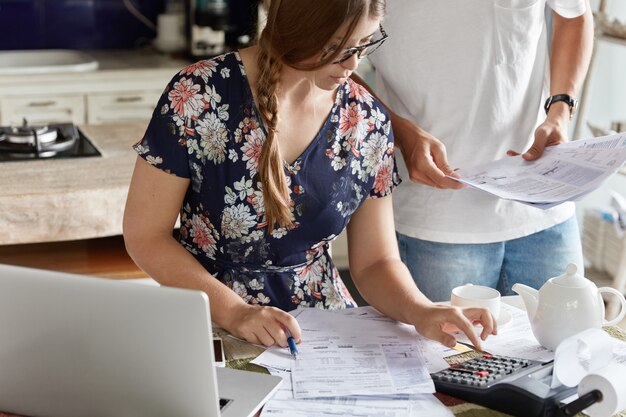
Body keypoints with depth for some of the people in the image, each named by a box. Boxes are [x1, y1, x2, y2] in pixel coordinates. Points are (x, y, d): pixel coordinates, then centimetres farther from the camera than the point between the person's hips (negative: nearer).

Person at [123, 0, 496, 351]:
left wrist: (421, 312, -17)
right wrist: (235, 312, -19)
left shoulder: (368, 122, -1)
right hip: (214, 325, -3)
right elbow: (145, 235, -7)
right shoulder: (198, 97, -13)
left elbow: (376, 262, 4)